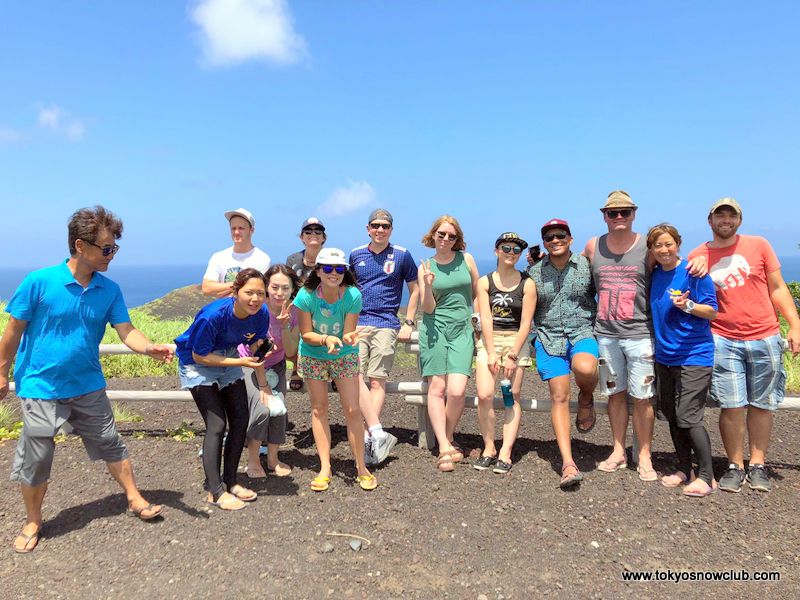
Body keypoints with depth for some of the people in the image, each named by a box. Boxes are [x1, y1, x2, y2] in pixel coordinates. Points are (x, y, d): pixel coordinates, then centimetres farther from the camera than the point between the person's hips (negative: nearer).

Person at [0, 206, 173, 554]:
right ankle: (32, 523, 30)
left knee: (110, 444, 13)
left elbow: (127, 331, -9)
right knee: (35, 459, 7)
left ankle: (135, 499, 30)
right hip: (41, 387, -3)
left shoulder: (109, 290, -5)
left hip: (88, 387, 4)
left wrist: (150, 348, -29)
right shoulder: (39, 282, -16)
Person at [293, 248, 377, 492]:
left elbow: (347, 334, -18)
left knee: (352, 410, -3)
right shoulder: (306, 295, -24)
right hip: (313, 356, 1)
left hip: (344, 355, 0)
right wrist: (326, 339, -34)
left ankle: (361, 467, 11)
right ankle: (325, 468, 15)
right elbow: (306, 334, -15)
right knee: (319, 409, 5)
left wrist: (348, 338, -41)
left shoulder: (352, 296, -24)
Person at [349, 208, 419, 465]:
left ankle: (369, 437, 0)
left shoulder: (401, 255, 6)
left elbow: (414, 289, 11)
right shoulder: (355, 254, 12)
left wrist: (409, 323, 5)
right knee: (355, 376, -15)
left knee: (377, 380, -4)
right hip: (357, 323, 2)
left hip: (386, 325, -2)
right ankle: (378, 433, -15)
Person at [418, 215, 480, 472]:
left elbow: (479, 292, 17)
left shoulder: (466, 259, 8)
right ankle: (444, 449, 0)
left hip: (462, 330, 1)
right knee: (437, 388, -5)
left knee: (457, 391, -12)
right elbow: (428, 308, 1)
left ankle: (448, 438, 12)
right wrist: (428, 286, -15)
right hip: (435, 329, 0)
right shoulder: (425, 267, 5)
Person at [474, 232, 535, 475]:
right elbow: (486, 320, -3)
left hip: (516, 341, 0)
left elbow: (525, 324, -4)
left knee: (513, 396, -3)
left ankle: (505, 453, 0)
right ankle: (489, 448, 3)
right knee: (484, 395, -11)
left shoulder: (526, 284, 1)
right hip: (489, 340, 1)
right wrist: (491, 354, -11)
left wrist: (512, 355, -11)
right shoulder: (485, 282, 4)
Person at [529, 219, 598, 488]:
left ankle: (586, 399, 4)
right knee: (559, 397, -6)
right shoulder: (535, 272, 10)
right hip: (548, 337, 2)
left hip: (582, 332, -1)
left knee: (585, 368, -34)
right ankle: (568, 464, -3)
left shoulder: (586, 265, 5)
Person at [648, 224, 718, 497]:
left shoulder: (693, 272, -10)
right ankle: (684, 469, 26)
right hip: (664, 355, 7)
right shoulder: (653, 275, 7)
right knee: (671, 416, 12)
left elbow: (711, 311, -10)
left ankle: (707, 477, 5)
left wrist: (687, 304, -28)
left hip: (694, 355, -6)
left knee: (688, 417, -9)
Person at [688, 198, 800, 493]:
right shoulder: (697, 256, 4)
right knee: (732, 406, -2)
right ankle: (735, 466, 12)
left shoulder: (758, 245, 6)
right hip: (723, 341, -1)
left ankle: (758, 466, 20)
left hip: (765, 338, 1)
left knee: (761, 405, 7)